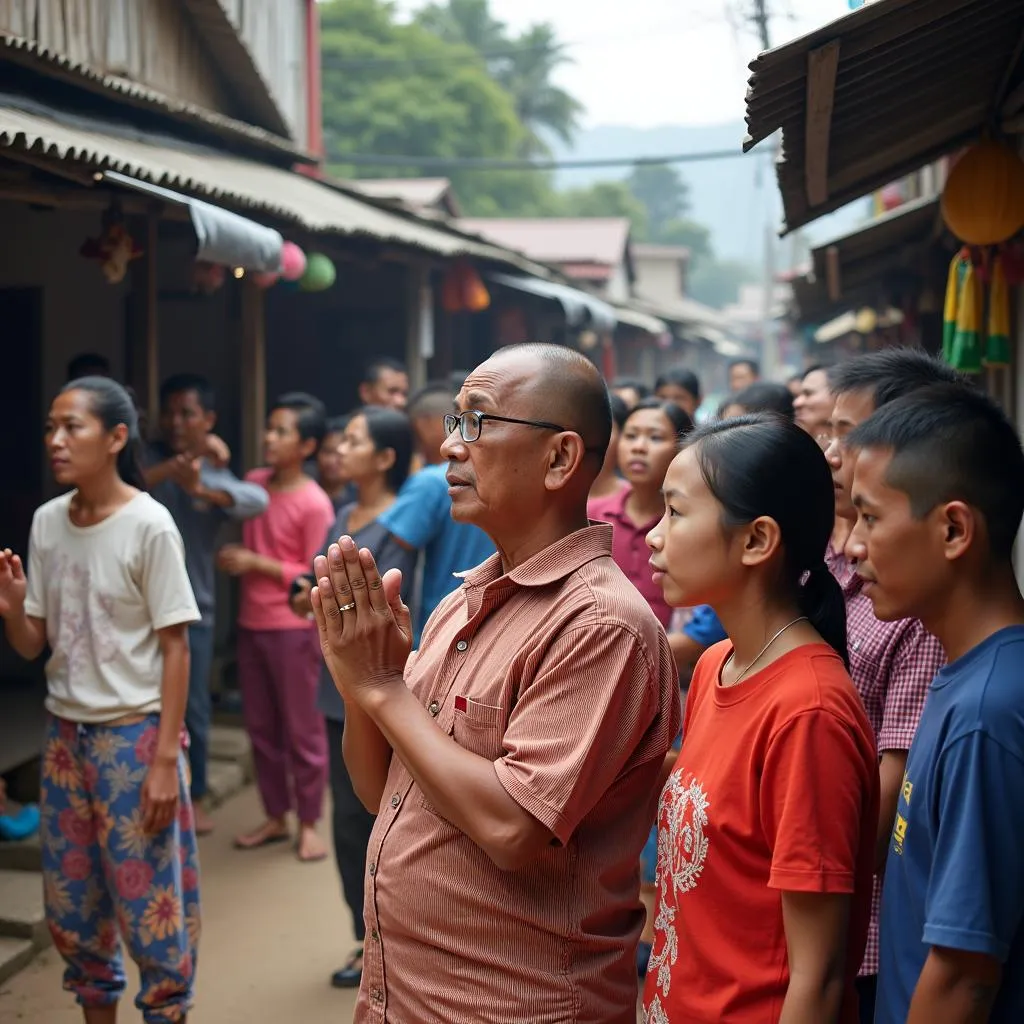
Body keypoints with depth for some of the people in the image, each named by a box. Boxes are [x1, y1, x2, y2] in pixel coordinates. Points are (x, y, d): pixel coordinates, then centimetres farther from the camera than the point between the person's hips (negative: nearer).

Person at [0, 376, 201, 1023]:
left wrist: (165, 759, -13)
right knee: (70, 904, 13)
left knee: (148, 903, 3)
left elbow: (175, 647, -11)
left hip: (134, 734, -5)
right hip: (65, 733, 6)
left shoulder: (149, 525, -14)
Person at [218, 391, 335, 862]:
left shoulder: (315, 504, -15)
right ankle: (275, 817, 25)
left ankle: (309, 824, 15)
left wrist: (256, 563, -16)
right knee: (260, 727, 13)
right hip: (250, 624, 7)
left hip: (294, 629, -7)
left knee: (301, 730, 3)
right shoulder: (253, 483, 4)